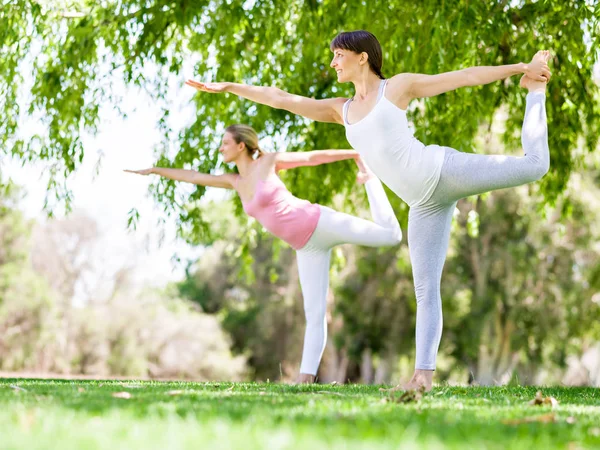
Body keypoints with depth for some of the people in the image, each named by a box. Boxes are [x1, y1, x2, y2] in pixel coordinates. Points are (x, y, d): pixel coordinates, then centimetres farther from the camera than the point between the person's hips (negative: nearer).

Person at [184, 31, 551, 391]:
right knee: (426, 288, 0)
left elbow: (466, 76, 7)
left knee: (534, 163, -13)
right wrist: (226, 87, 17)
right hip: (424, 203, 4)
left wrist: (521, 68, 8)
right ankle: (425, 373, 0)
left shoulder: (399, 86, 4)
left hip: (443, 170, -4)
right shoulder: (342, 110, 18)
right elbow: (281, 99, 18)